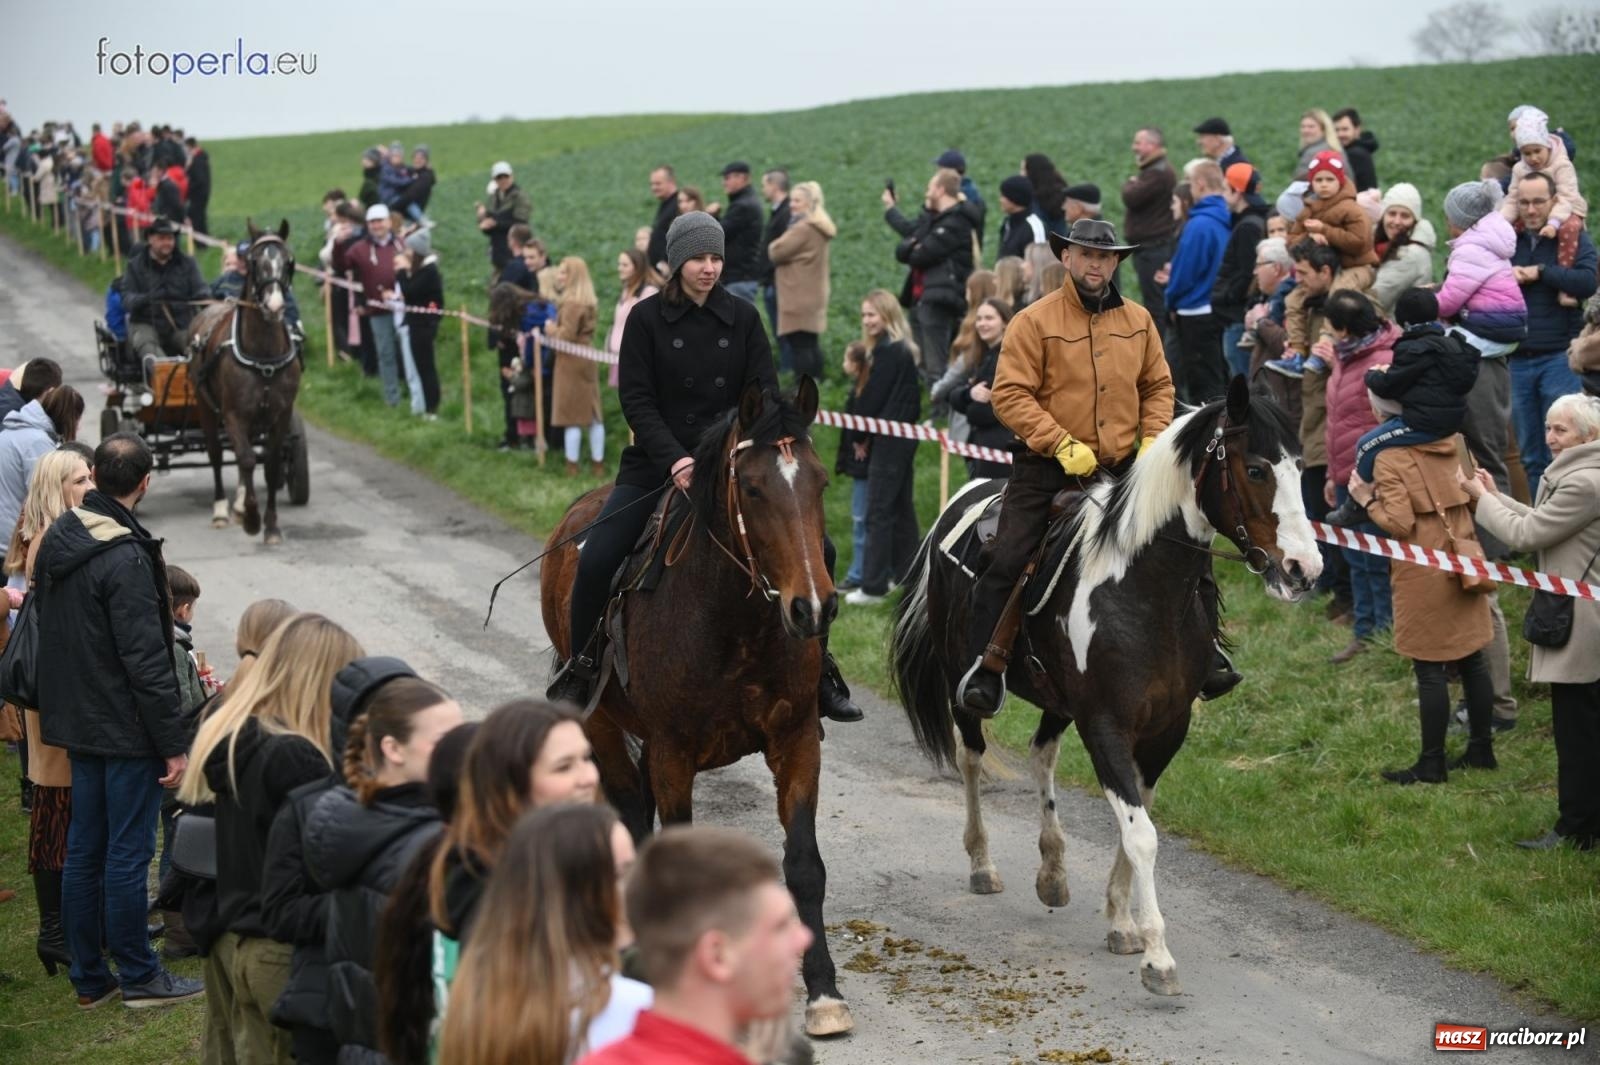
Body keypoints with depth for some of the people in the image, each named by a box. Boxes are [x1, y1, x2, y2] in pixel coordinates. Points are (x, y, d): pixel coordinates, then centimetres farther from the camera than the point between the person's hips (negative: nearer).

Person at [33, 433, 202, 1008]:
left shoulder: (56, 539, 5)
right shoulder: (125, 558, -22)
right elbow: (146, 659, -21)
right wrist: (172, 743, -17)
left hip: (77, 723, 8)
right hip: (126, 729, -8)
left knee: (83, 851, 13)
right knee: (127, 854, 1)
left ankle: (89, 978, 20)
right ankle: (138, 976, 10)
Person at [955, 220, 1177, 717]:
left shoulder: (1138, 321, 8)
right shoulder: (1034, 321, -6)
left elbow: (1158, 386, 17)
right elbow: (1009, 394, -11)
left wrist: (1152, 441, -1)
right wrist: (1062, 444, -18)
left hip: (1121, 468, 4)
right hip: (1047, 469, -4)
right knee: (1007, 562, -12)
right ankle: (984, 668, -5)